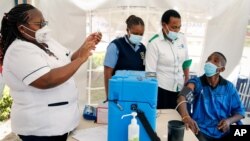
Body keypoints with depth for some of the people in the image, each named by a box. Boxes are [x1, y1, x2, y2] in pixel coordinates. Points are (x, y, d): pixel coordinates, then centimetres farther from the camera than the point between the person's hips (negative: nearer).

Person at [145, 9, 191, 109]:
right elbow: (150, 72, -14)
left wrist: (187, 81, 14)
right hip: (161, 89, -5)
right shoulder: (154, 43, -15)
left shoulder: (182, 38, 2)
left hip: (180, 88, 5)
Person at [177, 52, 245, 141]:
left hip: (224, 132, 4)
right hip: (201, 130, -4)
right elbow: (182, 97, -21)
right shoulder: (196, 82, -3)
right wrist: (186, 117, -41)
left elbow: (240, 111, 11)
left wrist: (229, 121, -11)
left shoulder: (229, 87, 7)